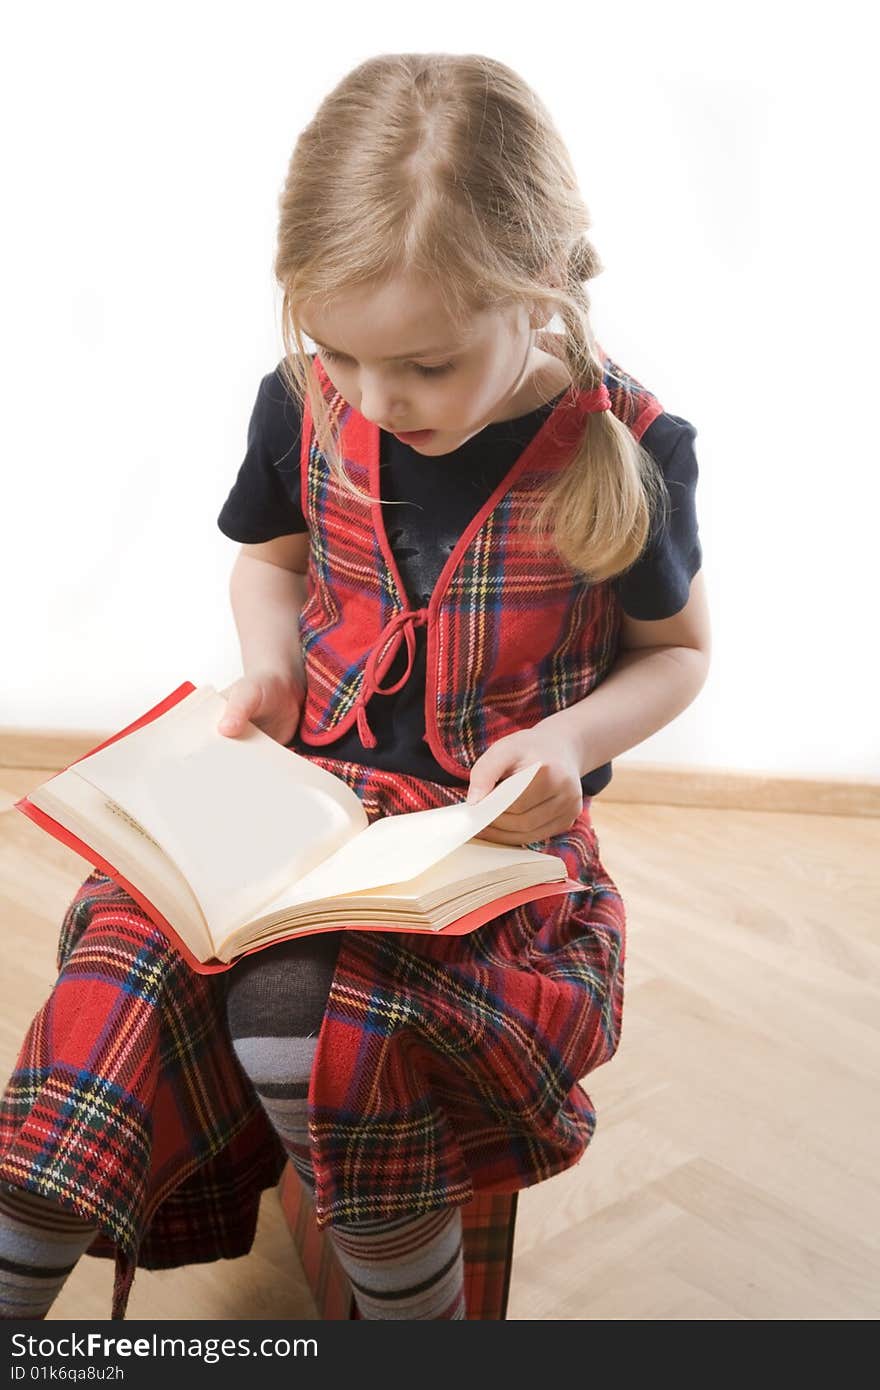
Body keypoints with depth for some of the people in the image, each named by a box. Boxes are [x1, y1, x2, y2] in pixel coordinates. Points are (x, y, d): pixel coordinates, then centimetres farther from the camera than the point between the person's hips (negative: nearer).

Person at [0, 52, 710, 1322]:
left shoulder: (625, 453, -12)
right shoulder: (306, 405, -2)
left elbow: (679, 649, 4)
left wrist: (571, 740, -15)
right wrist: (268, 667, -3)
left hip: (493, 831, -3)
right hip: (305, 779, 4)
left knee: (300, 1003, -28)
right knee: (134, 945, -23)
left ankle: (413, 1308, -1)